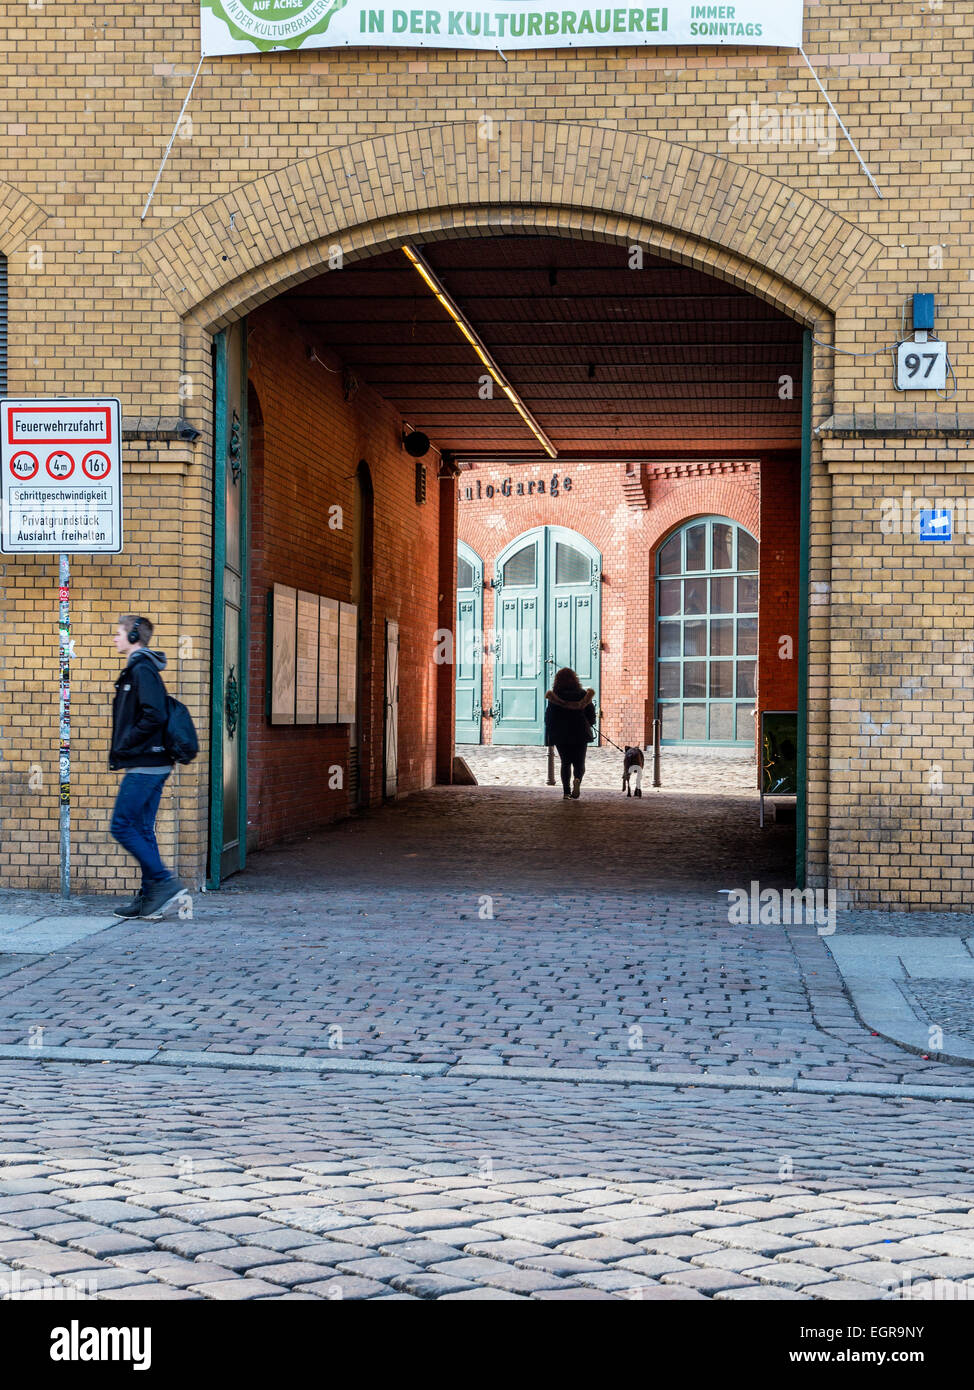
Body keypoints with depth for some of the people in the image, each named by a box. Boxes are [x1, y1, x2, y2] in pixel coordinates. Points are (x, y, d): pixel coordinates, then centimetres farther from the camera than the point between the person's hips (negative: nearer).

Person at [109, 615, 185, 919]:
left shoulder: (142, 670, -13)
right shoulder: (137, 669, 18)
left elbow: (154, 716, -24)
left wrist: (123, 746, -15)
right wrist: (121, 753, 12)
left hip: (144, 765, -10)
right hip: (152, 765, 10)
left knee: (122, 826, -8)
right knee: (142, 830, 10)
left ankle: (165, 882, -9)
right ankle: (150, 897, 12)